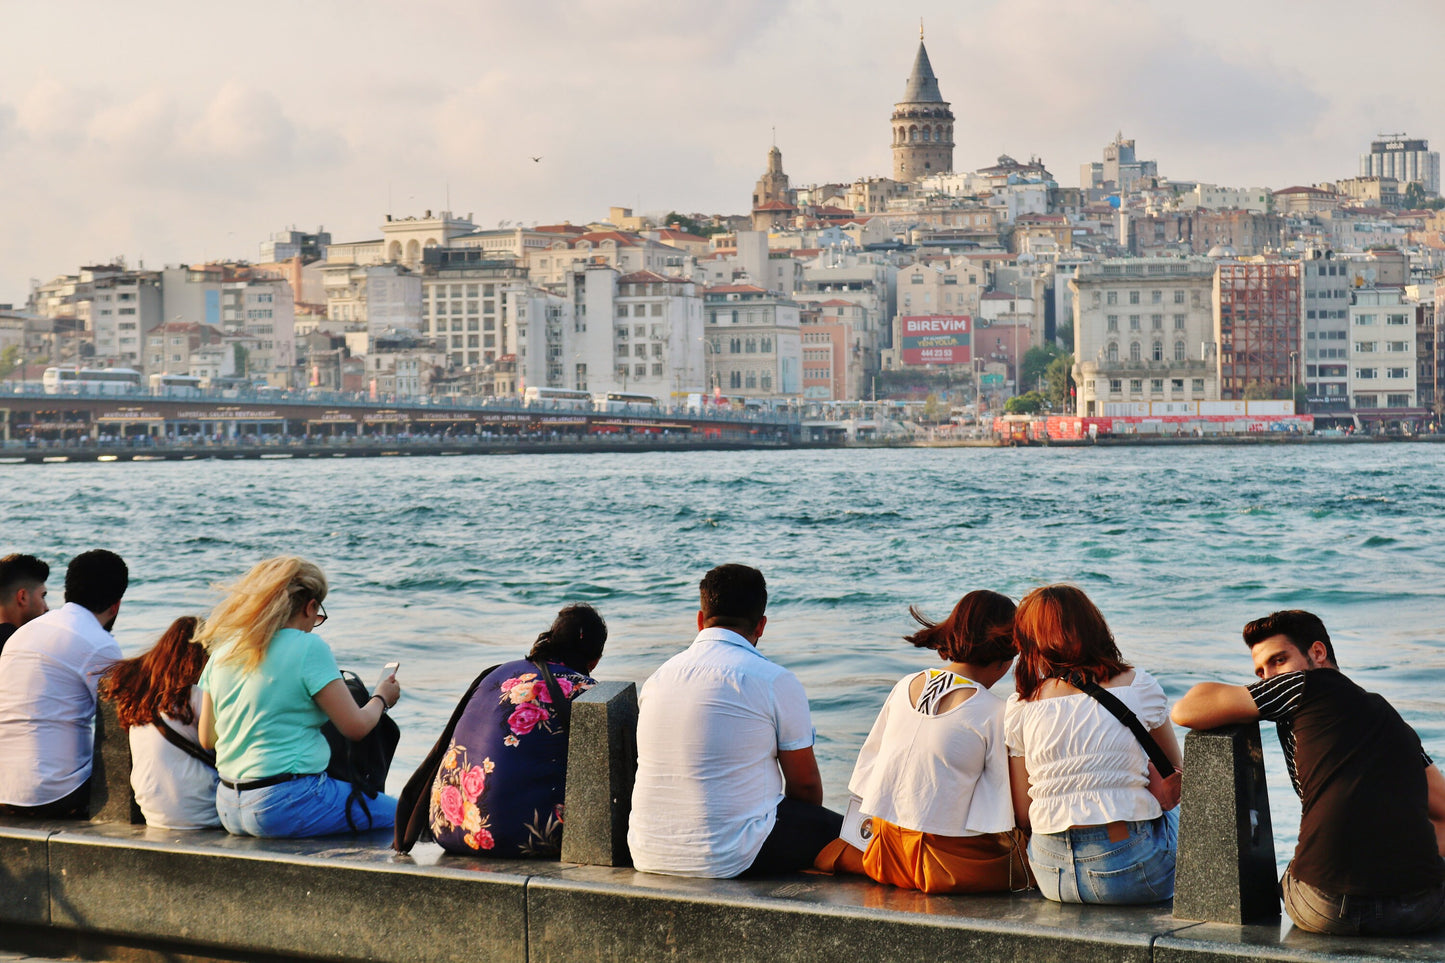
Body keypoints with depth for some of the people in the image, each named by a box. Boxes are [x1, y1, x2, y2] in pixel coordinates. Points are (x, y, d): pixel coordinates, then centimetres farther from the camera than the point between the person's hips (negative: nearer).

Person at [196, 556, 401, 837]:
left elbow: (207, 739, 11)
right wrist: (382, 698, 14)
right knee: (393, 812, 10)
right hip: (287, 808, -8)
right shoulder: (308, 647, -11)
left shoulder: (223, 650, 8)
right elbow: (355, 726, -8)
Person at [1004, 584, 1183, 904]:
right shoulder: (1138, 686, 0)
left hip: (1052, 878, 2)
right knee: (1177, 813, 34)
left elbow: (1023, 816, 3)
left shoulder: (1020, 707, 2)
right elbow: (1176, 773, 13)